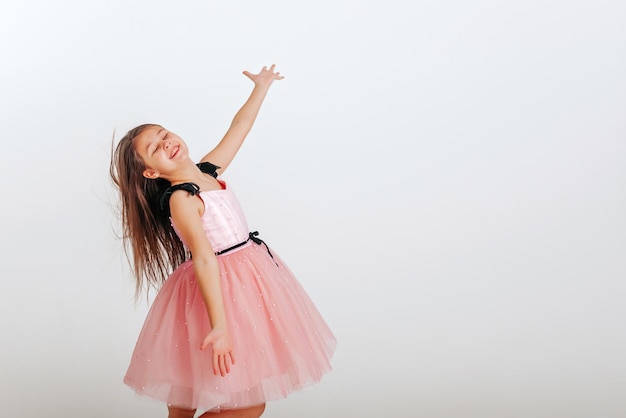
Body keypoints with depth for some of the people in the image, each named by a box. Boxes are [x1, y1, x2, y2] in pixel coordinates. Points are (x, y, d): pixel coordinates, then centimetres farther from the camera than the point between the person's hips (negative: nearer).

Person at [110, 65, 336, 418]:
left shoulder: (208, 170, 6)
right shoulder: (181, 200, -17)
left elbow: (240, 127, 21)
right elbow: (204, 260, -29)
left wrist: (261, 87, 27)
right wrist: (219, 325, -35)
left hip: (249, 276, 8)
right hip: (222, 288, -8)